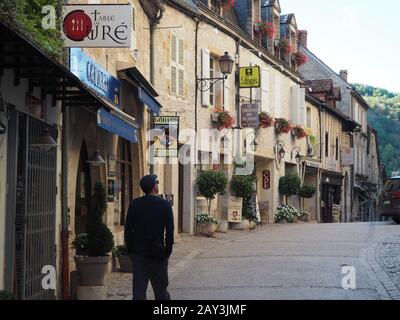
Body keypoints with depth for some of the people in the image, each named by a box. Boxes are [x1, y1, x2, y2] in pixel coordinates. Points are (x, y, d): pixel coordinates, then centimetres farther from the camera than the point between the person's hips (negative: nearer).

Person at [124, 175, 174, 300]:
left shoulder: (134, 204, 1)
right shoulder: (164, 205, -6)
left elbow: (128, 229, 3)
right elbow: (170, 231, -8)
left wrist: (130, 250, 9)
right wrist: (168, 251, 1)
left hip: (138, 253, 2)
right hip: (157, 254, -2)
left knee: (138, 290, 2)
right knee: (161, 290, 10)